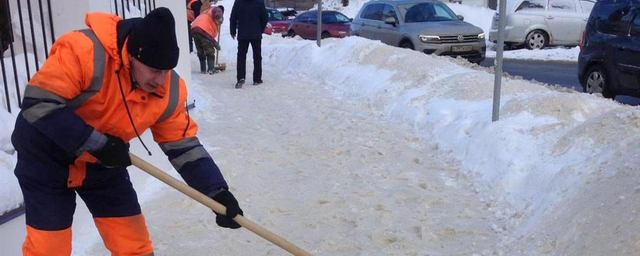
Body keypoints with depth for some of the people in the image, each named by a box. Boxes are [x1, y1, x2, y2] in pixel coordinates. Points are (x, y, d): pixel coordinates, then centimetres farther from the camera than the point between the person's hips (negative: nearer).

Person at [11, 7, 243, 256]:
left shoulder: (170, 90, -16)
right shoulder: (84, 51, -32)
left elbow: (183, 145, -10)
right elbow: (38, 103, -29)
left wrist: (217, 192, -20)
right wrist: (96, 143, -29)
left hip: (102, 161, 4)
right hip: (46, 153, -4)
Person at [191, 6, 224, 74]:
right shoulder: (217, 10, 17)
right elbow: (217, 11, -14)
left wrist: (216, 44, 34)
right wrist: (220, 17, -28)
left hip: (194, 29, 8)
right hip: (203, 30, -8)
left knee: (200, 51, 19)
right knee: (210, 51, 2)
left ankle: (203, 69, 21)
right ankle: (211, 69, -2)